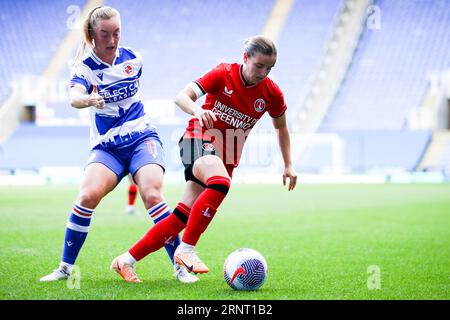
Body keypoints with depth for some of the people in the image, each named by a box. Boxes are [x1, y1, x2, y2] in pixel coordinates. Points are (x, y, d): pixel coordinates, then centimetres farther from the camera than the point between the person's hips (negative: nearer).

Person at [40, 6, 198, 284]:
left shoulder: (133, 58, 2)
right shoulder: (85, 67, -7)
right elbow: (74, 96, -29)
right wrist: (88, 99, -50)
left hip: (142, 138, 1)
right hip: (106, 146, -1)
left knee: (152, 195, -23)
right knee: (88, 195, -24)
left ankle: (181, 266, -13)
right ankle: (65, 268, -9)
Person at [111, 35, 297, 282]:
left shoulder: (272, 94, -2)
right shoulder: (224, 74, -10)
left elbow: (281, 127, 17)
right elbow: (181, 97, -17)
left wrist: (288, 165, 15)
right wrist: (196, 110, -38)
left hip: (226, 157, 4)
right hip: (199, 140, -4)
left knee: (183, 216, -5)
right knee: (220, 184, -37)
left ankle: (126, 260, 5)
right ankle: (186, 250, -28)